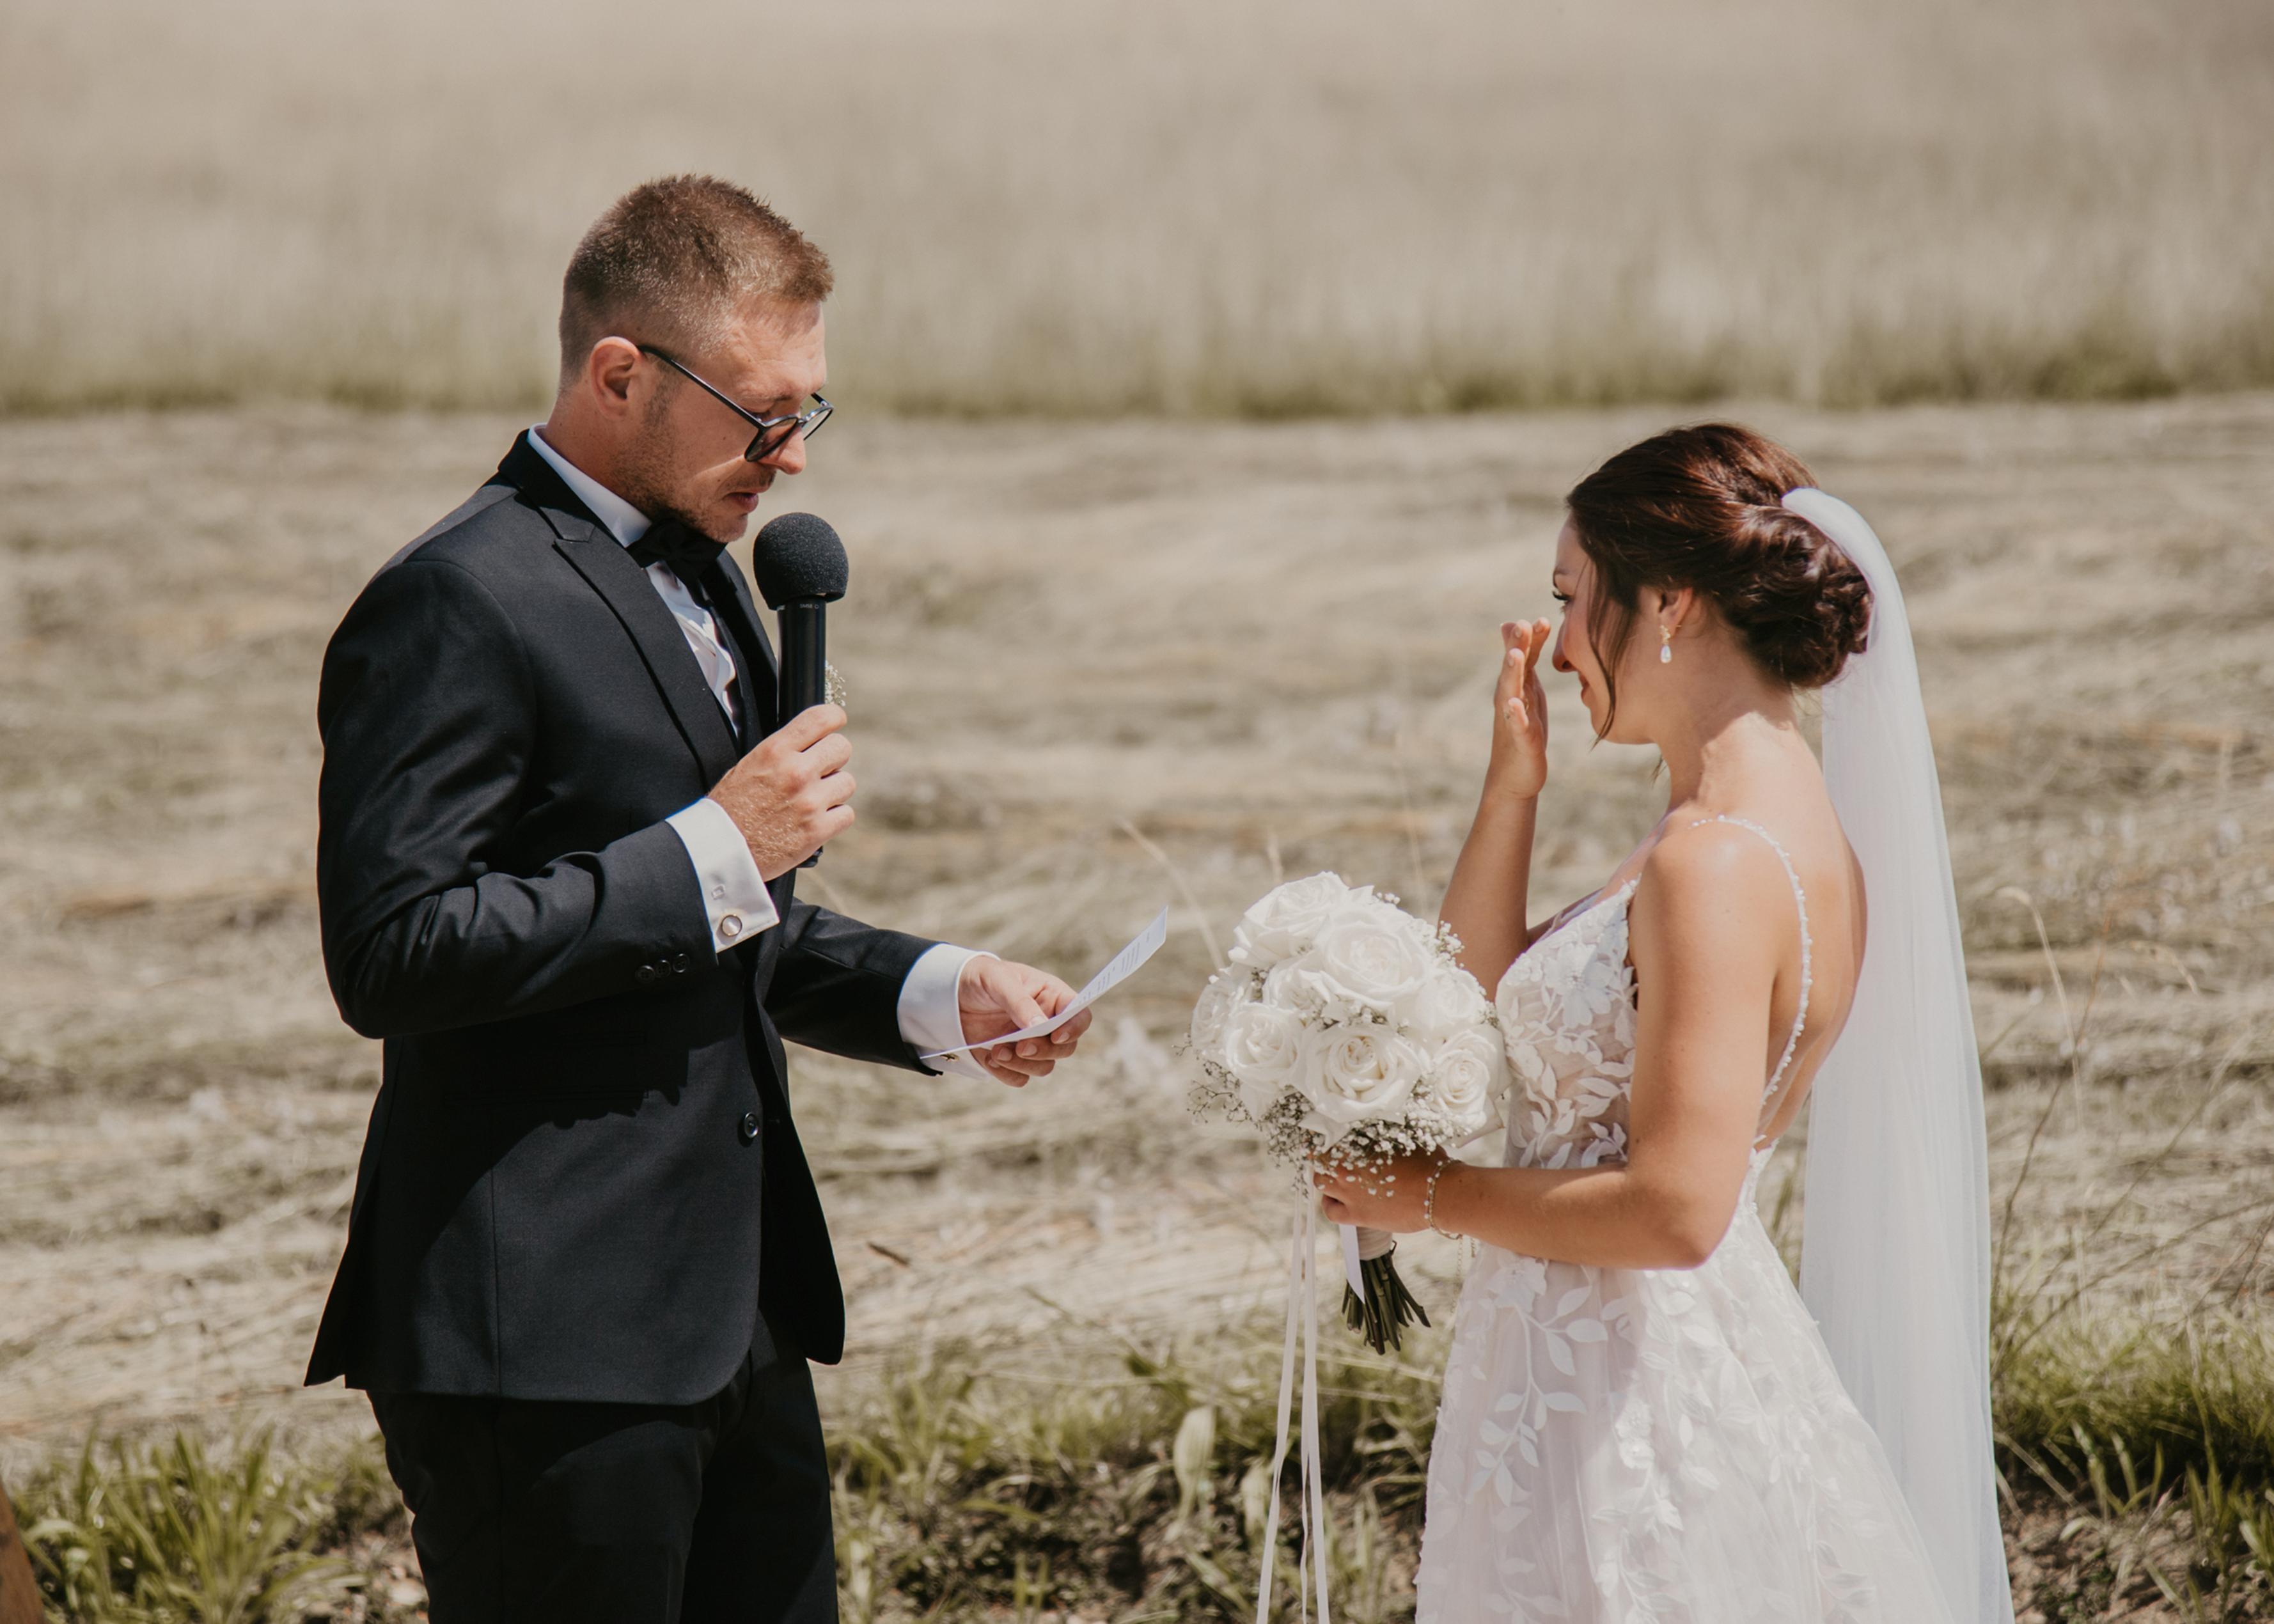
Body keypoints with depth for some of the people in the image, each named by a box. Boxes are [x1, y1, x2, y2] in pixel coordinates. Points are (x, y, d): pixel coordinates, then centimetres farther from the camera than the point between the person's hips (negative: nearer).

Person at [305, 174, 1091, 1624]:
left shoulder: (699, 574, 18)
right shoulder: (459, 607, -14)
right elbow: (394, 951, -22)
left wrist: (942, 992, 9)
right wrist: (715, 848, -19)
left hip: (739, 1312, 9)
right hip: (544, 1333, -9)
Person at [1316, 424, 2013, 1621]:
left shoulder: (1716, 862, -21)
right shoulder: (1758, 819, 9)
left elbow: (1674, 1208, -25)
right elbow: (1480, 1006, 16)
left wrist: (1433, 1196, -13)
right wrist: (1513, 781, 6)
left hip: (1622, 1415, -10)